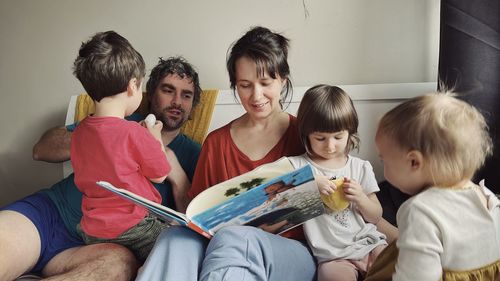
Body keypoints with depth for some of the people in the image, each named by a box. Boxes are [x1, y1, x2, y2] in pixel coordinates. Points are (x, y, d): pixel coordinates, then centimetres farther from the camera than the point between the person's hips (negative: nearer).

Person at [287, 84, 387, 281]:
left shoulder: (361, 167, 10)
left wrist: (360, 198, -7)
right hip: (334, 257, -3)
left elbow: (376, 217, 14)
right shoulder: (298, 166, 1)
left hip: (369, 244, 4)